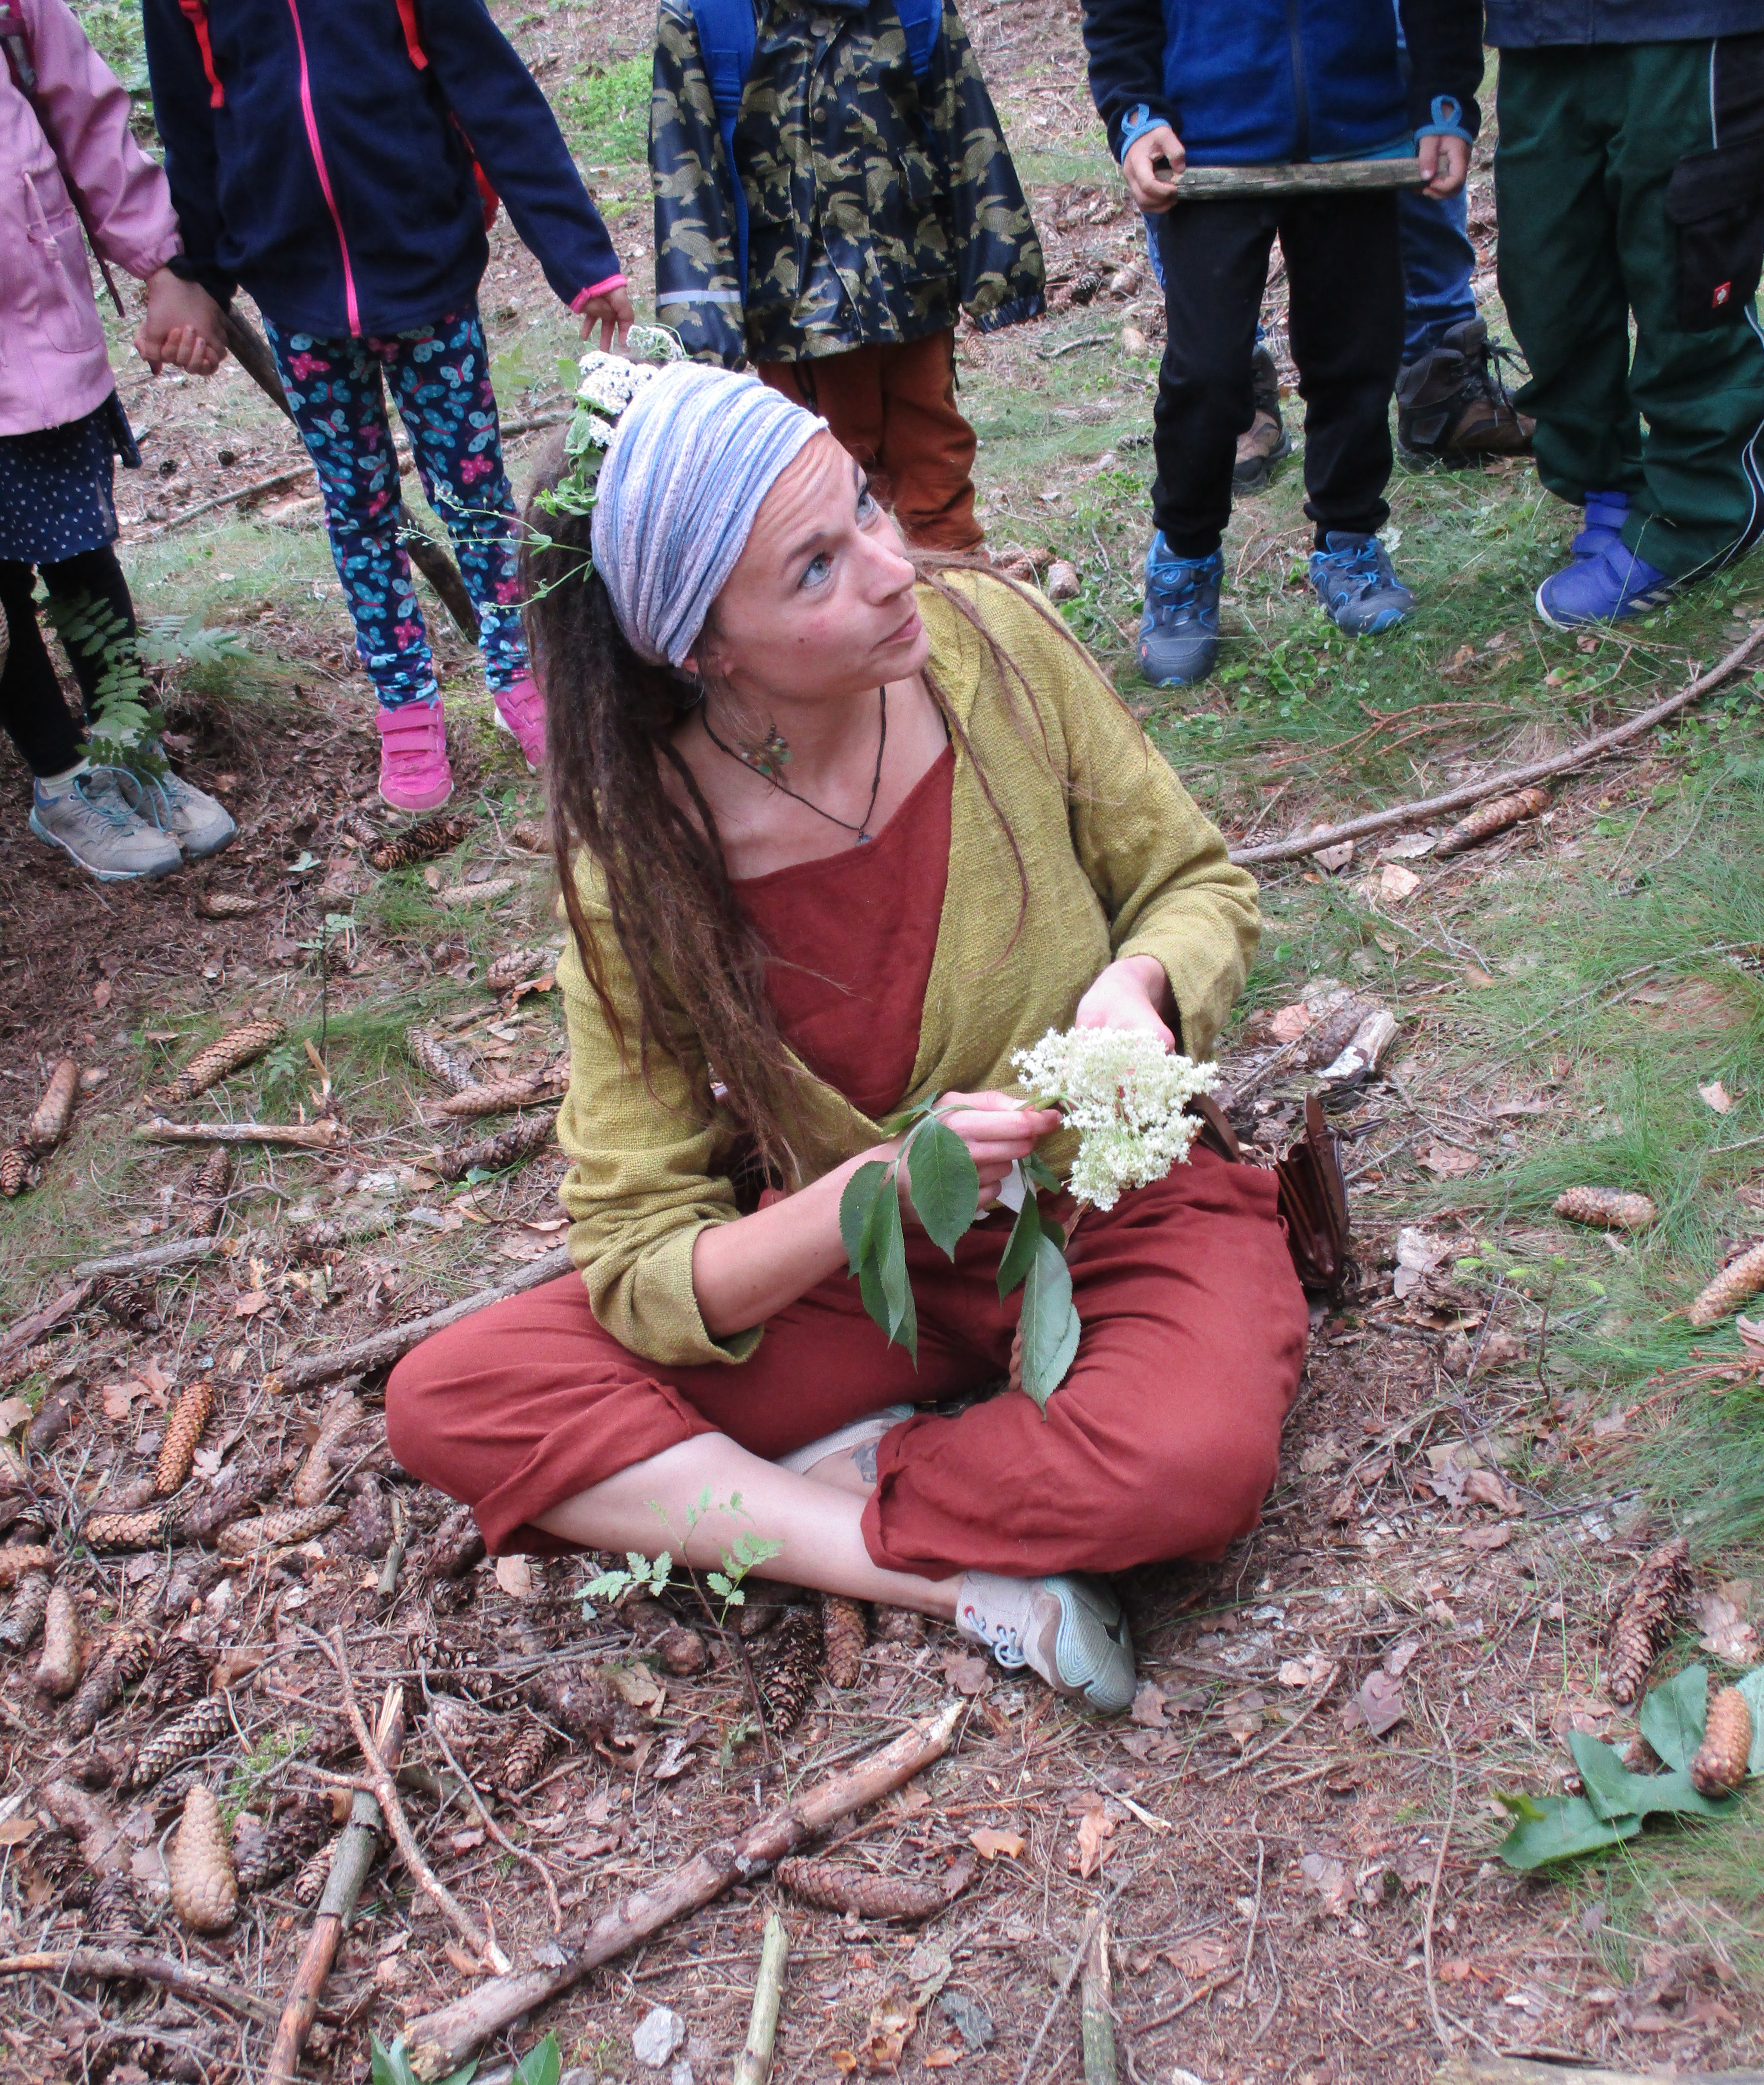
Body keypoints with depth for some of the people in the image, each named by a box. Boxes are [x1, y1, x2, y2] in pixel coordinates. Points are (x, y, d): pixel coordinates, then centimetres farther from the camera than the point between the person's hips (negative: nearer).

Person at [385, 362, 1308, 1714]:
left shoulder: (987, 640, -16)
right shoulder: (641, 867, -18)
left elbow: (1198, 881, 0)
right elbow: (640, 1267, -15)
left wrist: (1142, 986, -23)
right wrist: (874, 1189, -32)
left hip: (1122, 1210, 0)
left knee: (1193, 1458, -35)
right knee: (446, 1400, -16)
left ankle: (754, 1494, -9)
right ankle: (970, 1580, -19)